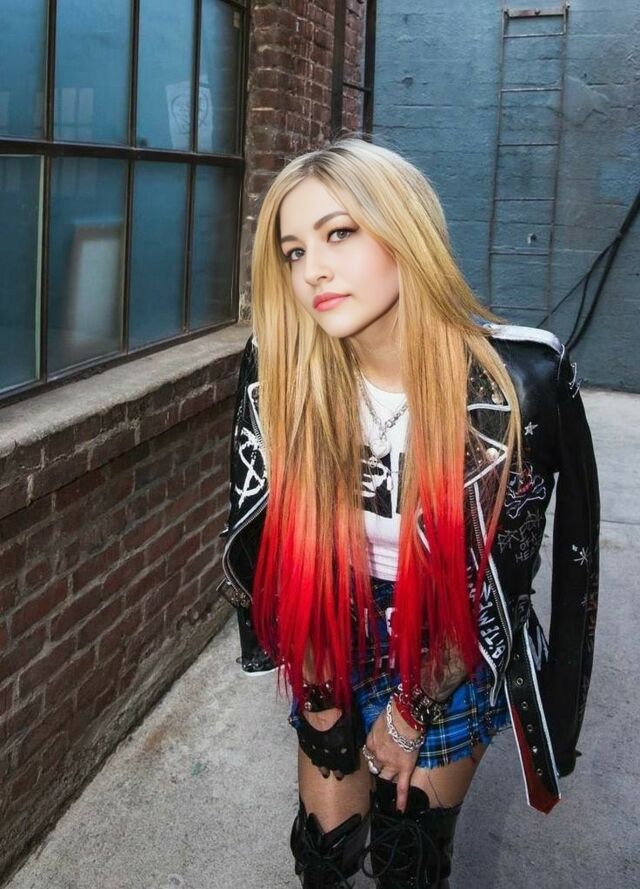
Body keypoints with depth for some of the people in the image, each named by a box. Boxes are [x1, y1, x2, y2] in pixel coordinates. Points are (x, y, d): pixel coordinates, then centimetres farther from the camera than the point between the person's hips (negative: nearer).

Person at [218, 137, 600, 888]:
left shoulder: (520, 378, -26)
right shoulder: (280, 369, -20)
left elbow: (497, 573, -16)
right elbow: (261, 536, -8)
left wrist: (411, 711, -7)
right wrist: (317, 687, -2)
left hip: (451, 660, -1)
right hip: (335, 650, 2)